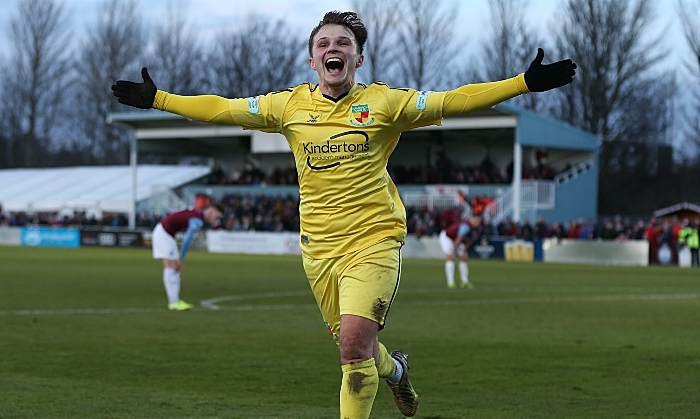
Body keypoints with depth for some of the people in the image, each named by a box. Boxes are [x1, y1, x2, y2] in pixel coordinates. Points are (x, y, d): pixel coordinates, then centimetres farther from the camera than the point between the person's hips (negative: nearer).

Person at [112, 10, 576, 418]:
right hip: (318, 246, 4)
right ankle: (395, 369, 48)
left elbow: (454, 101, -3)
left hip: (375, 239, -3)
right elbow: (221, 108, 10)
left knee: (354, 341, -19)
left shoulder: (383, 102, -2)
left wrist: (526, 82, -11)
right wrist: (155, 98, 9)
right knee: (354, 344, 14)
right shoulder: (290, 105, 5)